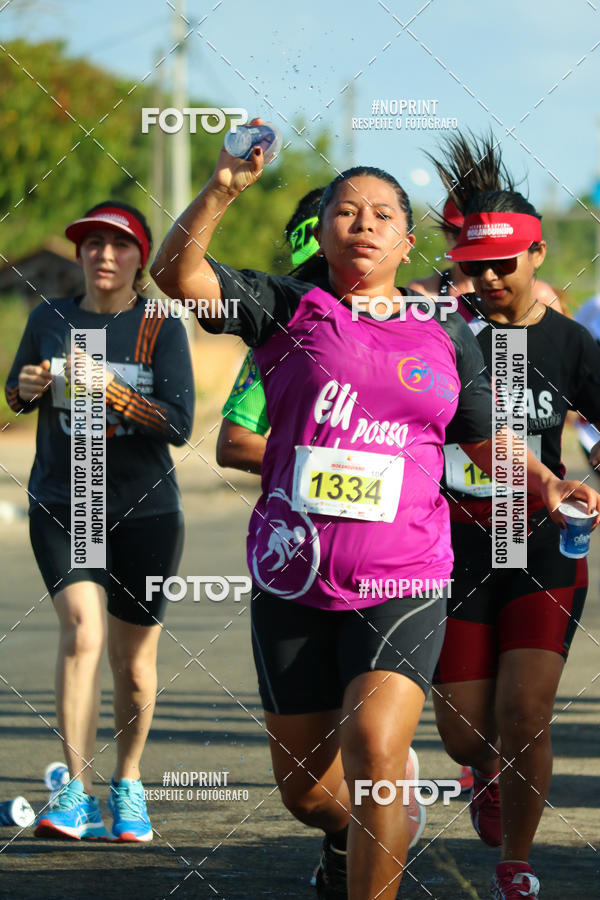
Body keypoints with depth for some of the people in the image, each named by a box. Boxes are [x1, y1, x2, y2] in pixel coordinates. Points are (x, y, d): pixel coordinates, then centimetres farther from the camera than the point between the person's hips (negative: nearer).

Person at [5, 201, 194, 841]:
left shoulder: (160, 328, -3)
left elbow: (179, 424, -12)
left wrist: (107, 389, -23)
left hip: (145, 510, 0)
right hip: (61, 506, 0)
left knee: (134, 663, 7)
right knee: (82, 628, -22)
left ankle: (127, 785, 30)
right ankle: (76, 792, -21)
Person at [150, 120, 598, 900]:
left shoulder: (445, 336, 9)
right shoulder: (289, 310, 3)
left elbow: (487, 441, 16)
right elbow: (176, 273, -10)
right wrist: (222, 191, -24)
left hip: (402, 584, -1)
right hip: (292, 582, 1)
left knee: (374, 749, -25)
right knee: (304, 787, 11)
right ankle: (351, 835, 46)